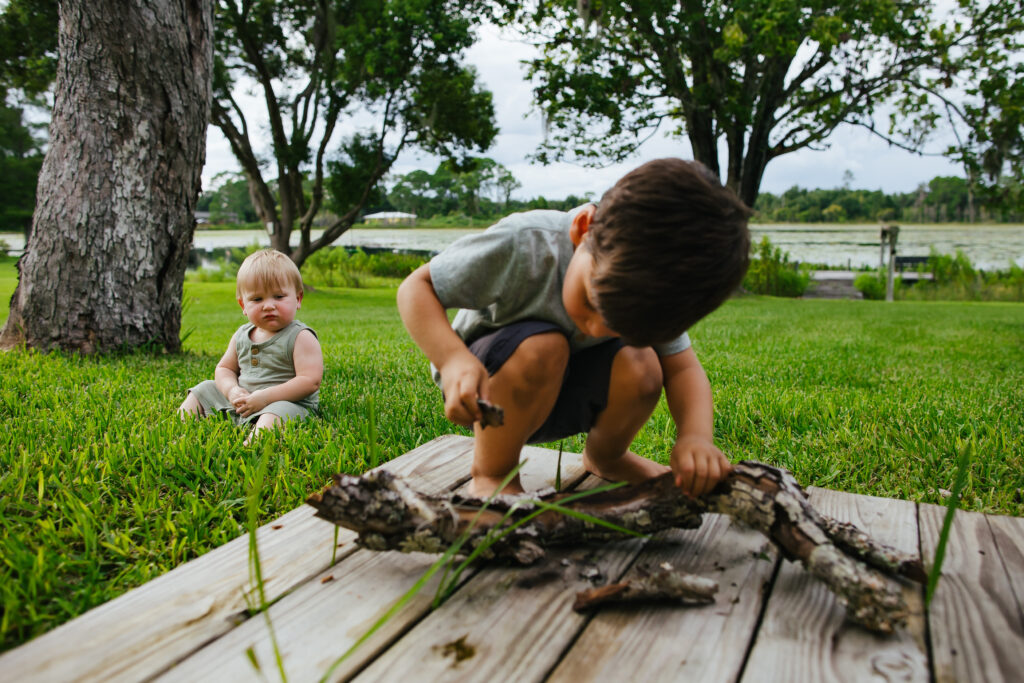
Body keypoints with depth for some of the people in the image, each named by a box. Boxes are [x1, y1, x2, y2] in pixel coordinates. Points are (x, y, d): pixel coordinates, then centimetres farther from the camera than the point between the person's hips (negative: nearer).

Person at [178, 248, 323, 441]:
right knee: (204, 390, 15)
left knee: (272, 416, -39)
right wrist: (232, 391, -5)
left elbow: (310, 382, -20)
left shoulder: (300, 337, -11)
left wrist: (265, 397, -23)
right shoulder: (241, 335, 10)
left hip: (289, 403, -8)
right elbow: (224, 368, 20)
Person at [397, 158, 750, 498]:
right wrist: (453, 358, -43)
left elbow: (682, 367, -12)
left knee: (640, 368, -24)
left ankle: (604, 458, 9)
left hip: (561, 393, 4)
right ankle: (490, 475, -14)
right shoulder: (523, 245, -33)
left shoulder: (654, 289, -19)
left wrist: (696, 435, -33)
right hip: (483, 384, -4)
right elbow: (417, 287, -25)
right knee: (542, 348, -36)